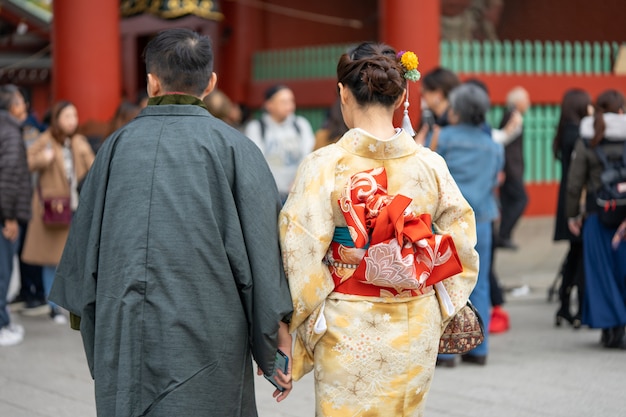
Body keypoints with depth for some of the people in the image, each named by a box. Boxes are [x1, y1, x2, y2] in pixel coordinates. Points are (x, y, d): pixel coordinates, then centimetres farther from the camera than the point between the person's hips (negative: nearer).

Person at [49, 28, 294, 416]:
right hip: (207, 337, -3)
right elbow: (263, 245, -7)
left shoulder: (117, 145, 4)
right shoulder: (234, 147, -4)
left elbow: (85, 238, 10)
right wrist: (279, 341, -2)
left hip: (124, 335, 3)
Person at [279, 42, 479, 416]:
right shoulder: (430, 165, -3)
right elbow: (462, 247, 4)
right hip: (416, 330, 4)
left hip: (349, 330, -3)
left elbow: (303, 258, -13)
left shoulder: (325, 165, -13)